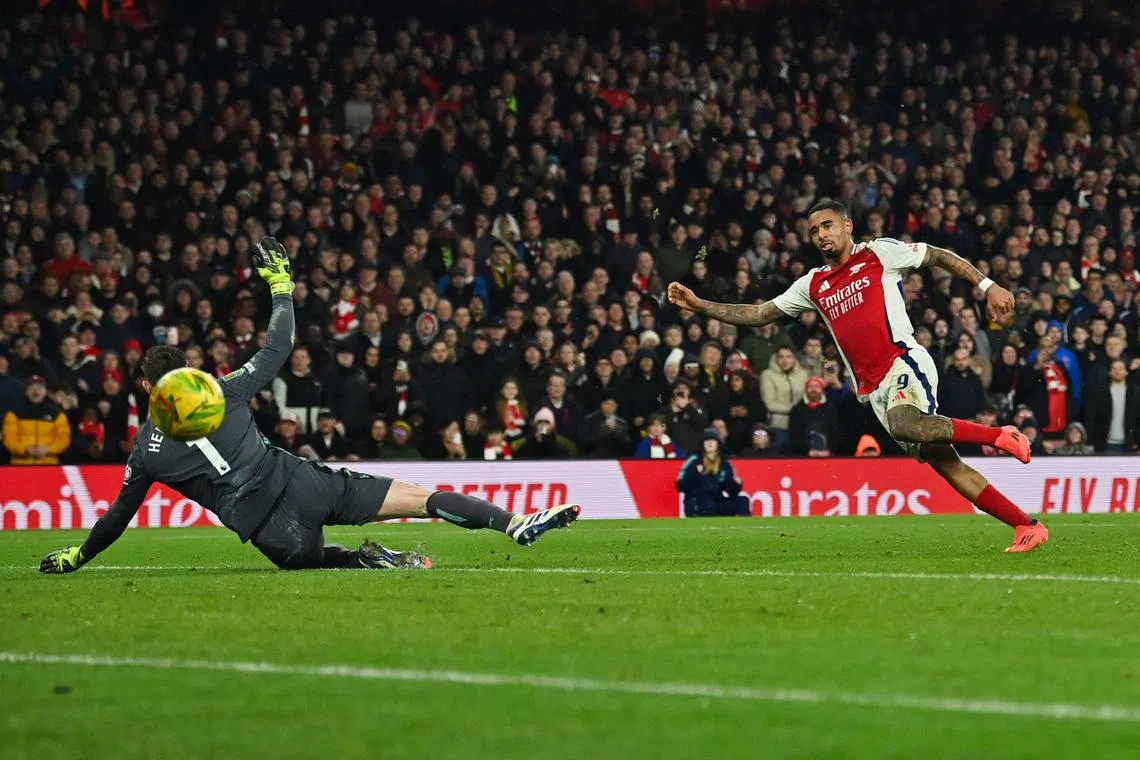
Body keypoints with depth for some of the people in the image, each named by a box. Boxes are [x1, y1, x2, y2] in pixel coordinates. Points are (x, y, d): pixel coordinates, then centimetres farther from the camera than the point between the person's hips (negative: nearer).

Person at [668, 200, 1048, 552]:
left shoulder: (880, 253, 6)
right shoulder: (813, 285, 19)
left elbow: (941, 256, 10)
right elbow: (759, 315, 20)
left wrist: (988, 286, 2)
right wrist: (699, 305, 12)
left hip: (904, 361, -5)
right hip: (874, 389, 5)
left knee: (902, 425, -36)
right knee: (944, 464, -5)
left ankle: (1000, 435, -22)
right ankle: (1027, 526, -4)